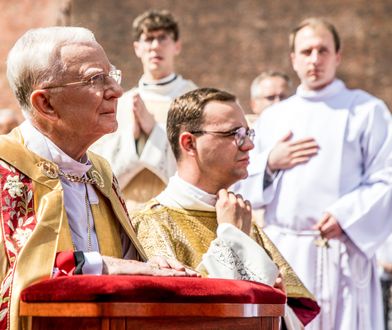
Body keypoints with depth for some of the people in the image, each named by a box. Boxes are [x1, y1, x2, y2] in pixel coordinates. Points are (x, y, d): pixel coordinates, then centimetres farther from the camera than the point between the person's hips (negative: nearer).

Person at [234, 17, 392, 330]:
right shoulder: (271, 118, 18)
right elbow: (242, 185, 16)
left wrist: (347, 216, -17)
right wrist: (270, 164, -2)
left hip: (341, 255, -3)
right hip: (282, 256, 3)